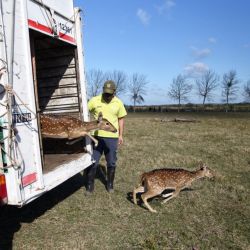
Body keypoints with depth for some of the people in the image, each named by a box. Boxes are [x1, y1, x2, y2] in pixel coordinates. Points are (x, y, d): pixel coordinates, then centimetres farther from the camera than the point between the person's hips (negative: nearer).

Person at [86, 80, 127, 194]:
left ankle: (110, 184, 30)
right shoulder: (94, 100, -3)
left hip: (112, 137, 1)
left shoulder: (118, 103, 1)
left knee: (111, 163, 11)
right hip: (96, 136, -1)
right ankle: (90, 185, 22)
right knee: (92, 162, 5)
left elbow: (121, 119, 8)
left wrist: (121, 135, 5)